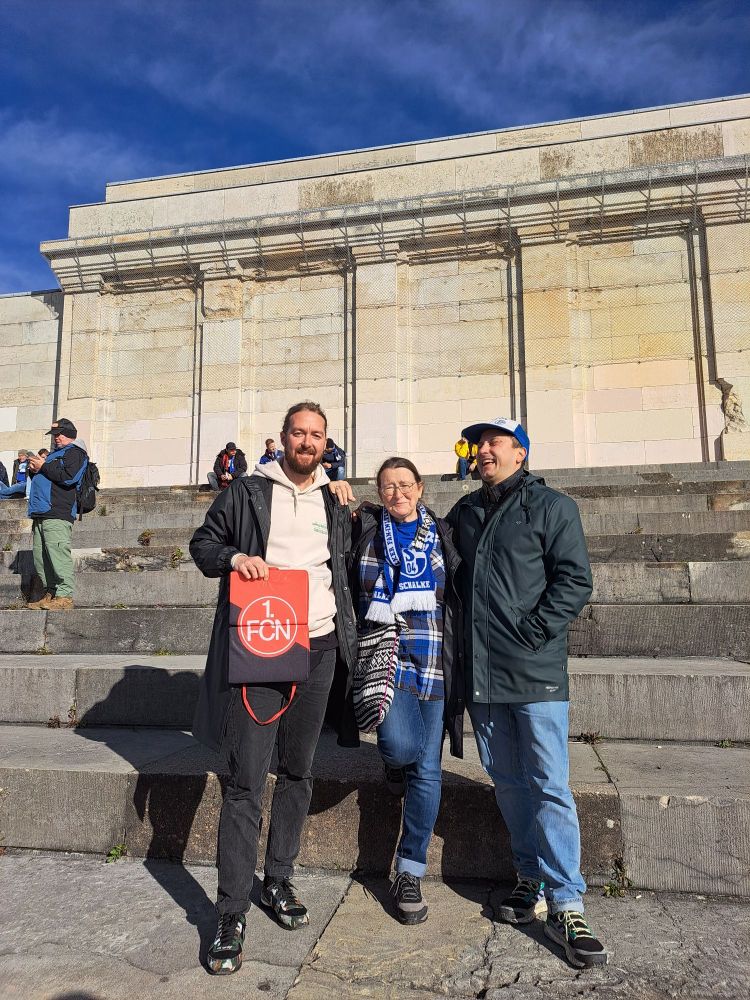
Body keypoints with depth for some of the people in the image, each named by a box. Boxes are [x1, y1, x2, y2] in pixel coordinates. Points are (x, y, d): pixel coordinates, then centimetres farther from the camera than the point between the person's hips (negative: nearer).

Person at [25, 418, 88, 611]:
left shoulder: (75, 453, 2)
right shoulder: (53, 454, 30)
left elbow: (68, 477, -15)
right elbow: (41, 478, 33)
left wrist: (43, 467, -7)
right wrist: (34, 469, 11)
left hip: (57, 515, -9)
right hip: (40, 515, 9)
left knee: (58, 555, -16)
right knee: (41, 558, 7)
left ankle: (64, 596, -16)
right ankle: (50, 595, 12)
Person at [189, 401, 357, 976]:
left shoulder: (336, 504, 13)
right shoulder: (248, 492, 3)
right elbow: (202, 543, 7)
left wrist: (350, 641, 14)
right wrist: (233, 557, -14)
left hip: (318, 649, 4)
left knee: (298, 772, 14)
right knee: (247, 782, -4)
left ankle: (279, 881, 31)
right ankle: (232, 916, 7)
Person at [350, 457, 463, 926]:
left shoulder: (443, 534, 9)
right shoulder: (364, 529, 5)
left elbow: (460, 597, 13)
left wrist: (459, 656, 8)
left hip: (432, 659, 2)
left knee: (427, 769, 5)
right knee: (401, 747, -22)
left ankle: (411, 873, 23)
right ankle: (393, 758, 19)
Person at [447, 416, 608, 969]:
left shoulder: (552, 506, -1)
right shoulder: (464, 511, 14)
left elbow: (575, 580, -8)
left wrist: (531, 633, -14)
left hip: (535, 672, -5)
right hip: (481, 674, 5)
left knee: (549, 787, -1)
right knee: (509, 783, 14)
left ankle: (566, 905, 11)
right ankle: (533, 879, 30)